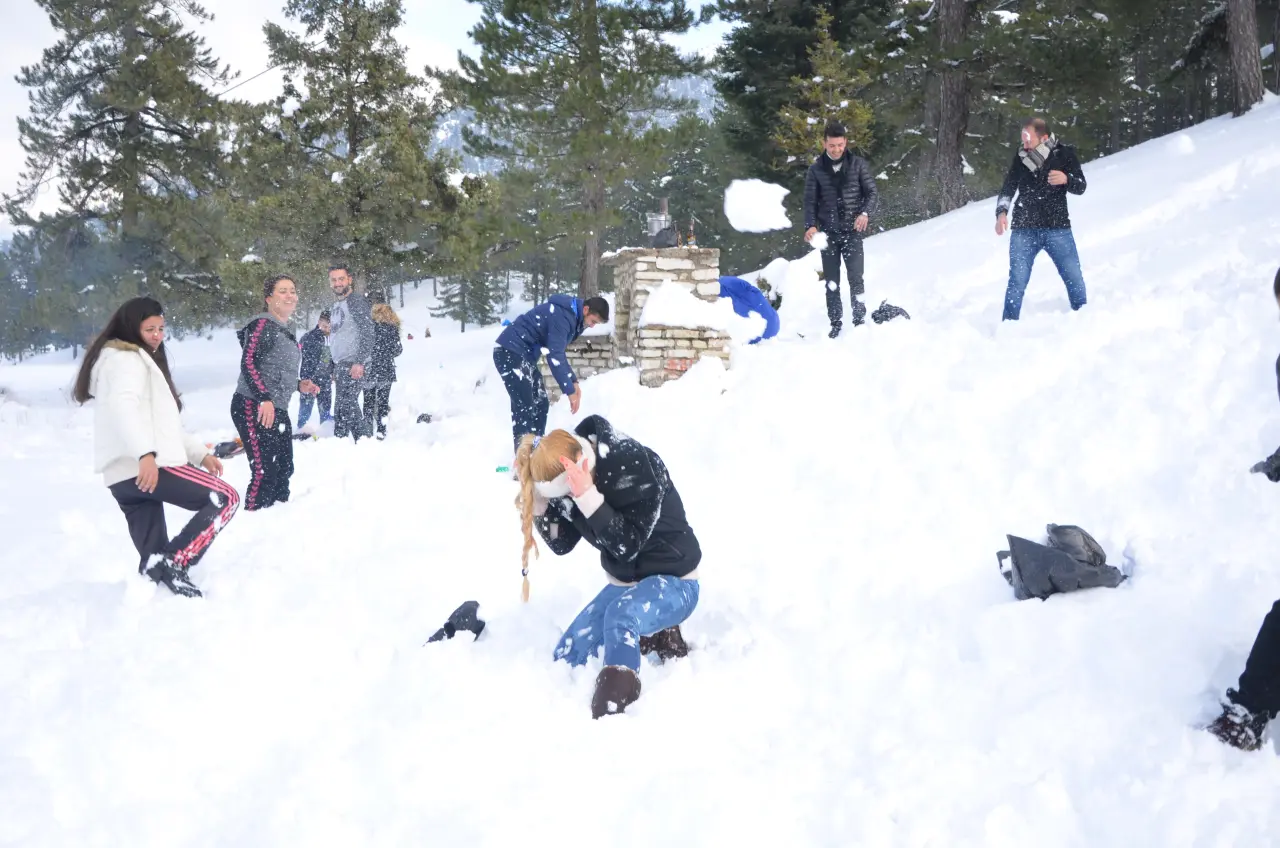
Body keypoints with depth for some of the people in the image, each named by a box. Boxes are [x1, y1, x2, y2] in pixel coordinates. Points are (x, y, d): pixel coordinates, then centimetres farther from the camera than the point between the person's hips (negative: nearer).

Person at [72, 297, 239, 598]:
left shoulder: (140, 360, 30)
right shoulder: (127, 358, -3)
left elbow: (162, 422, 32)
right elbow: (121, 404, -24)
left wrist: (200, 453, 23)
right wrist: (145, 452, -37)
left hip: (123, 475, 10)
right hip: (142, 467, -10)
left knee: (155, 563, 7)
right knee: (225, 498, -8)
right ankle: (172, 562, -19)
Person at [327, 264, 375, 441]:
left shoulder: (357, 301, -8)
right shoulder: (334, 306, 20)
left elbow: (367, 332, -16)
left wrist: (359, 362, -23)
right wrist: (335, 368, 21)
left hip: (354, 364, -9)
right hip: (341, 364, 9)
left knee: (347, 402, -17)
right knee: (340, 406, 8)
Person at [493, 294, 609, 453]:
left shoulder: (570, 315, 11)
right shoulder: (562, 315, -20)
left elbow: (558, 353, 19)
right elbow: (554, 355, -25)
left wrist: (573, 382, 10)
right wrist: (569, 390, -23)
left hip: (524, 355, 11)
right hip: (509, 352, -11)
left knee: (540, 403, 10)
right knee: (524, 407, -12)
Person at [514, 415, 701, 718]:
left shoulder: (634, 468, -28)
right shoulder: (570, 479, -8)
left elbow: (628, 545, -29)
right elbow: (562, 543, -2)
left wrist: (588, 497, -37)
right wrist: (537, 501, -18)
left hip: (672, 581, -8)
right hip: (624, 583, 8)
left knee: (621, 615, -40)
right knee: (565, 660, 2)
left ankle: (611, 716, -34)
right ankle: (649, 635, 12)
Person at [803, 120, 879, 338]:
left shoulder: (858, 164, 1)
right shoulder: (816, 169, 3)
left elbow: (872, 192, 0)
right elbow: (810, 200, 3)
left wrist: (865, 213, -19)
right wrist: (810, 225, -13)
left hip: (852, 232, -1)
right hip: (828, 233, 2)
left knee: (856, 278, -9)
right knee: (831, 281, 6)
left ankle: (860, 321, -2)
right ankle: (835, 324, 13)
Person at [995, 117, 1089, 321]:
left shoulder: (1064, 153, -2)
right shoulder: (1021, 157, -1)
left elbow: (1081, 187, 0)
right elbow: (1008, 189, 6)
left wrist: (1066, 179, -22)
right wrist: (1001, 212, -12)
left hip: (1057, 229, 0)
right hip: (1024, 230, 0)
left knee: (1074, 279, 2)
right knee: (1017, 283, -4)